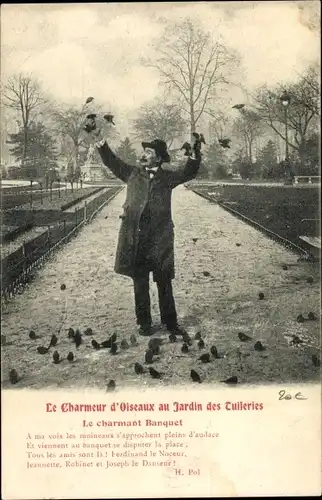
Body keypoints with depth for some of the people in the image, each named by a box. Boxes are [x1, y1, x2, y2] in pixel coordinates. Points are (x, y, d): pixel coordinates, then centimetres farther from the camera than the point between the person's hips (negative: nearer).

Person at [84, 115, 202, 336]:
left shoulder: (167, 177, 7)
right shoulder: (133, 173, 9)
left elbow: (189, 173, -1)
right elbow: (111, 160, 9)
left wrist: (195, 153, -18)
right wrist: (97, 136, 1)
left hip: (160, 238, -1)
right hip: (135, 237, 1)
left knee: (165, 283, 7)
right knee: (140, 284, 9)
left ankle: (171, 322, 18)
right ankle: (144, 323, 21)